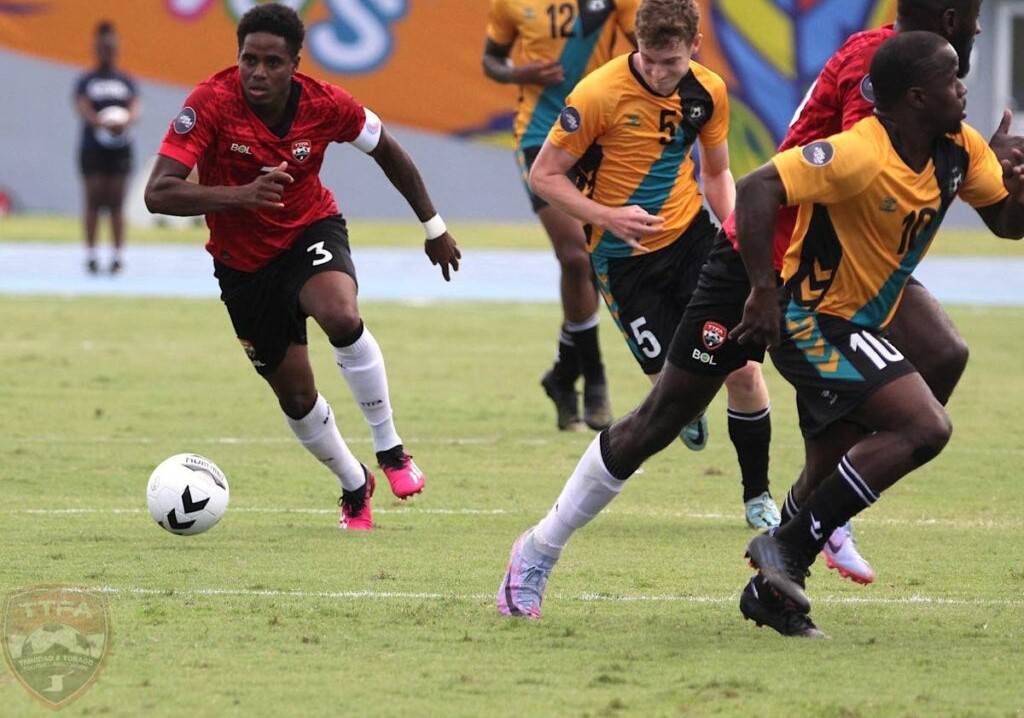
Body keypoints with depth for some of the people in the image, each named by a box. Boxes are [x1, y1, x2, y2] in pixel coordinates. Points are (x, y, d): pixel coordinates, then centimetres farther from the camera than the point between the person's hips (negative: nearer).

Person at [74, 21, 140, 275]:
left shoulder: (126, 82, 11)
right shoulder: (86, 81, 5)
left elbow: (136, 108, -4)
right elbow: (83, 108, -11)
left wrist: (126, 121, -28)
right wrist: (103, 123, -32)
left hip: (120, 147, 1)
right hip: (93, 147, -1)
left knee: (117, 202, -1)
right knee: (94, 201, -4)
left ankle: (118, 255, -3)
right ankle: (91, 255, -1)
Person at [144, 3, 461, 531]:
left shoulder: (324, 104, -18)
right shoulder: (212, 103, -25)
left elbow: (386, 151, 4)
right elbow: (158, 194, -31)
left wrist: (433, 226, 12)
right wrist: (239, 195, -46)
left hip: (311, 233, 0)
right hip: (244, 263, 1)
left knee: (341, 316, -34)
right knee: (296, 396, 8)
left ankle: (390, 450, -15)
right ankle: (354, 487, 36)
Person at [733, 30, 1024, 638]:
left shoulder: (960, 149, 0)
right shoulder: (860, 156, -25)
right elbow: (757, 190, -29)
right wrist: (765, 292, -32)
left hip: (857, 325, 10)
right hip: (810, 319, -10)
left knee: (833, 471, 16)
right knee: (926, 428, -22)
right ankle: (789, 550, -17)